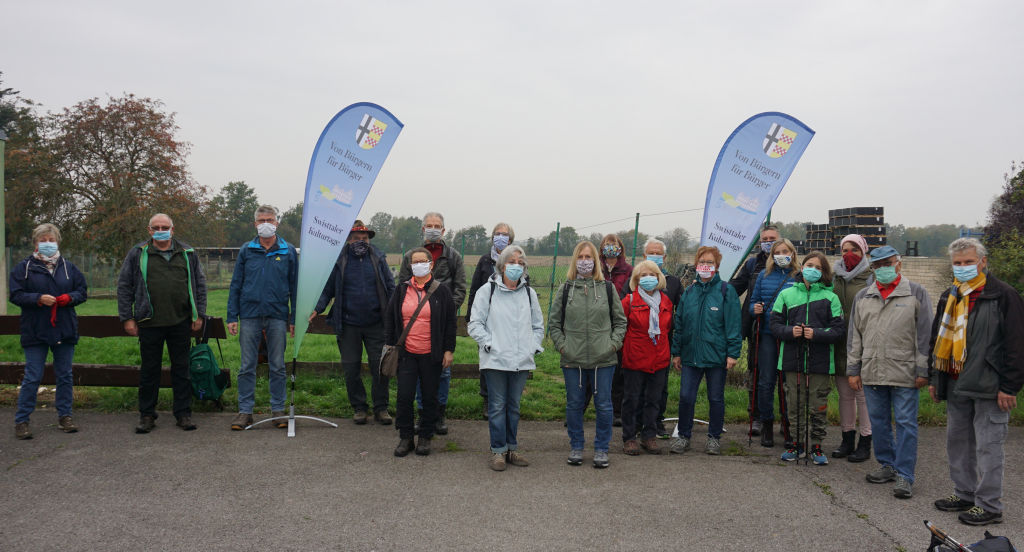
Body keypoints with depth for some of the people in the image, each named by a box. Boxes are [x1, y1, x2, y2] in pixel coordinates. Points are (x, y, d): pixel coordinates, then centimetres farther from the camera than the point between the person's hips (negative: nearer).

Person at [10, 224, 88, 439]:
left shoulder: (68, 267, 10)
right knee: (32, 378, -2)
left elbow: (83, 291, 12)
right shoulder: (24, 267, 1)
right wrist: (38, 299, -18)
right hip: (35, 331, -3)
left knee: (64, 375, 9)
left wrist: (70, 298, -9)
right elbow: (15, 295, -3)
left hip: (65, 331, 3)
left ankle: (64, 416, 20)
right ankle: (21, 420, 7)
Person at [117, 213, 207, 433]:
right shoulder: (137, 254, 5)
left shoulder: (188, 254, 9)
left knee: (181, 368, 6)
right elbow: (124, 287, 6)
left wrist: (199, 315, 5)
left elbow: (200, 285, 12)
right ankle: (146, 415, 17)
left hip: (180, 322, 1)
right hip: (149, 324, -1)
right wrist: (127, 318, 0)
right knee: (149, 370, 6)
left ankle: (184, 414, 15)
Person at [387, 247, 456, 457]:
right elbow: (390, 319, 13)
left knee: (430, 397, 6)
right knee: (404, 396, -2)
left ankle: (425, 437, 20)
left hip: (431, 355, -1)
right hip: (406, 354, 1)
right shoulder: (401, 289, 7)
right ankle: (405, 437, 12)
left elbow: (450, 322, 3)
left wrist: (449, 350, -1)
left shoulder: (441, 291, 1)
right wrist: (390, 345, 8)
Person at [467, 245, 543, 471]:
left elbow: (538, 326, 19)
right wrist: (489, 344, -10)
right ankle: (498, 451, 9)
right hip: (496, 359, -3)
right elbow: (475, 324, -1)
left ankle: (512, 448, 22)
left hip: (521, 360, 3)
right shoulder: (487, 291, 0)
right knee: (497, 406, 0)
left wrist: (533, 346, 6)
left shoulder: (529, 293, 11)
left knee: (514, 405, 11)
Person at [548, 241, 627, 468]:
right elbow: (554, 323, 11)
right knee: (574, 404, 9)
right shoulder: (566, 289, 5)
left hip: (603, 358, 0)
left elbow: (620, 321, 11)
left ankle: (601, 449, 17)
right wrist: (561, 345, 0)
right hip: (572, 359, 1)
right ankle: (576, 447, 23)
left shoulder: (607, 288, 5)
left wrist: (614, 343, -1)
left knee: (603, 405, 4)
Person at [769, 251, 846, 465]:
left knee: (818, 407, 4)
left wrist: (817, 334, -16)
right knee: (795, 405, 8)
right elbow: (775, 325, 7)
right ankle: (798, 443, 21)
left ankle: (816, 446, 17)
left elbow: (839, 331, -1)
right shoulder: (786, 294, 7)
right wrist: (790, 331, -12)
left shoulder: (830, 297, 2)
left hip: (820, 361, -1)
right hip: (793, 359, 1)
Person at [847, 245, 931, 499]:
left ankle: (905, 476, 5)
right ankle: (888, 465, 28)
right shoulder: (862, 297, 11)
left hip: (904, 373, -4)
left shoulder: (916, 294, 0)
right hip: (871, 372, 4)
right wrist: (853, 370, 10)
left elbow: (924, 335, -2)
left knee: (905, 423, -1)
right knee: (878, 422, 13)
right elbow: (854, 336, 14)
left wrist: (923, 370, -6)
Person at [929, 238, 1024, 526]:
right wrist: (935, 379, 18)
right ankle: (964, 495, 29)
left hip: (988, 388, -7)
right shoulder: (949, 297, 13)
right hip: (956, 386, 8)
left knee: (988, 447, -1)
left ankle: (989, 506, 8)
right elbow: (938, 340, 21)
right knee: (957, 442, 15)